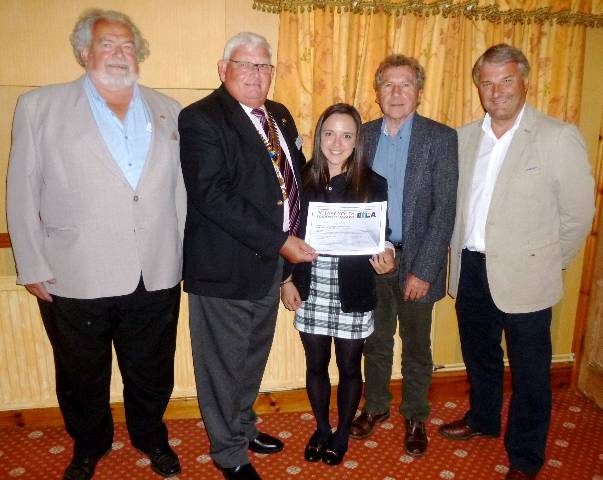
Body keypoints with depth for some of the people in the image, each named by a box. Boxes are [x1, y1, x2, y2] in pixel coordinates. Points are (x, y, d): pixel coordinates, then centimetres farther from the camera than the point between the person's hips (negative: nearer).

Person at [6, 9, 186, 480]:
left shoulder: (168, 111, 7)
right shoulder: (39, 106, 0)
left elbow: (182, 190, 9)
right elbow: (22, 193, 0)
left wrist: (183, 257, 7)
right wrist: (33, 266, -3)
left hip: (156, 278, 2)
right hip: (76, 281, -1)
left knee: (151, 372, 19)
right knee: (83, 378, 19)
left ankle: (151, 437, 46)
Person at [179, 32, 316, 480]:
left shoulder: (280, 115, 11)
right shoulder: (201, 119, -13)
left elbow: (297, 174, 19)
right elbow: (213, 196, -23)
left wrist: (294, 234, 3)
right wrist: (279, 241, -23)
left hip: (271, 260, 8)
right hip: (226, 267, -7)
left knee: (254, 356, 23)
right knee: (224, 364, 9)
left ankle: (243, 425, 46)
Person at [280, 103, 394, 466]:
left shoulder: (373, 184, -7)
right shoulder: (304, 179, -1)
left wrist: (386, 257, -23)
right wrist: (287, 279, 3)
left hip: (352, 294, -2)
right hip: (311, 290, 2)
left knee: (349, 367, 13)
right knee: (316, 364, 16)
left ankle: (343, 432, 37)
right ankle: (322, 428, 39)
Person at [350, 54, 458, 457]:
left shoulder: (441, 138, -8)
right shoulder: (362, 135, 3)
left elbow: (444, 209, -11)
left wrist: (422, 270, -16)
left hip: (416, 260, -2)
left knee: (416, 345, 13)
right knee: (376, 339, 17)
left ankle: (416, 416, 35)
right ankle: (376, 406, 39)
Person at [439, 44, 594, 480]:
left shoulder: (559, 137, -10)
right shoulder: (465, 137, 5)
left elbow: (578, 213, -6)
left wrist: (549, 265, -1)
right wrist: (460, 252, 7)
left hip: (523, 276, -4)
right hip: (471, 269, 5)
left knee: (529, 371, 10)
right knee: (478, 354, 23)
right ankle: (482, 419, 47)